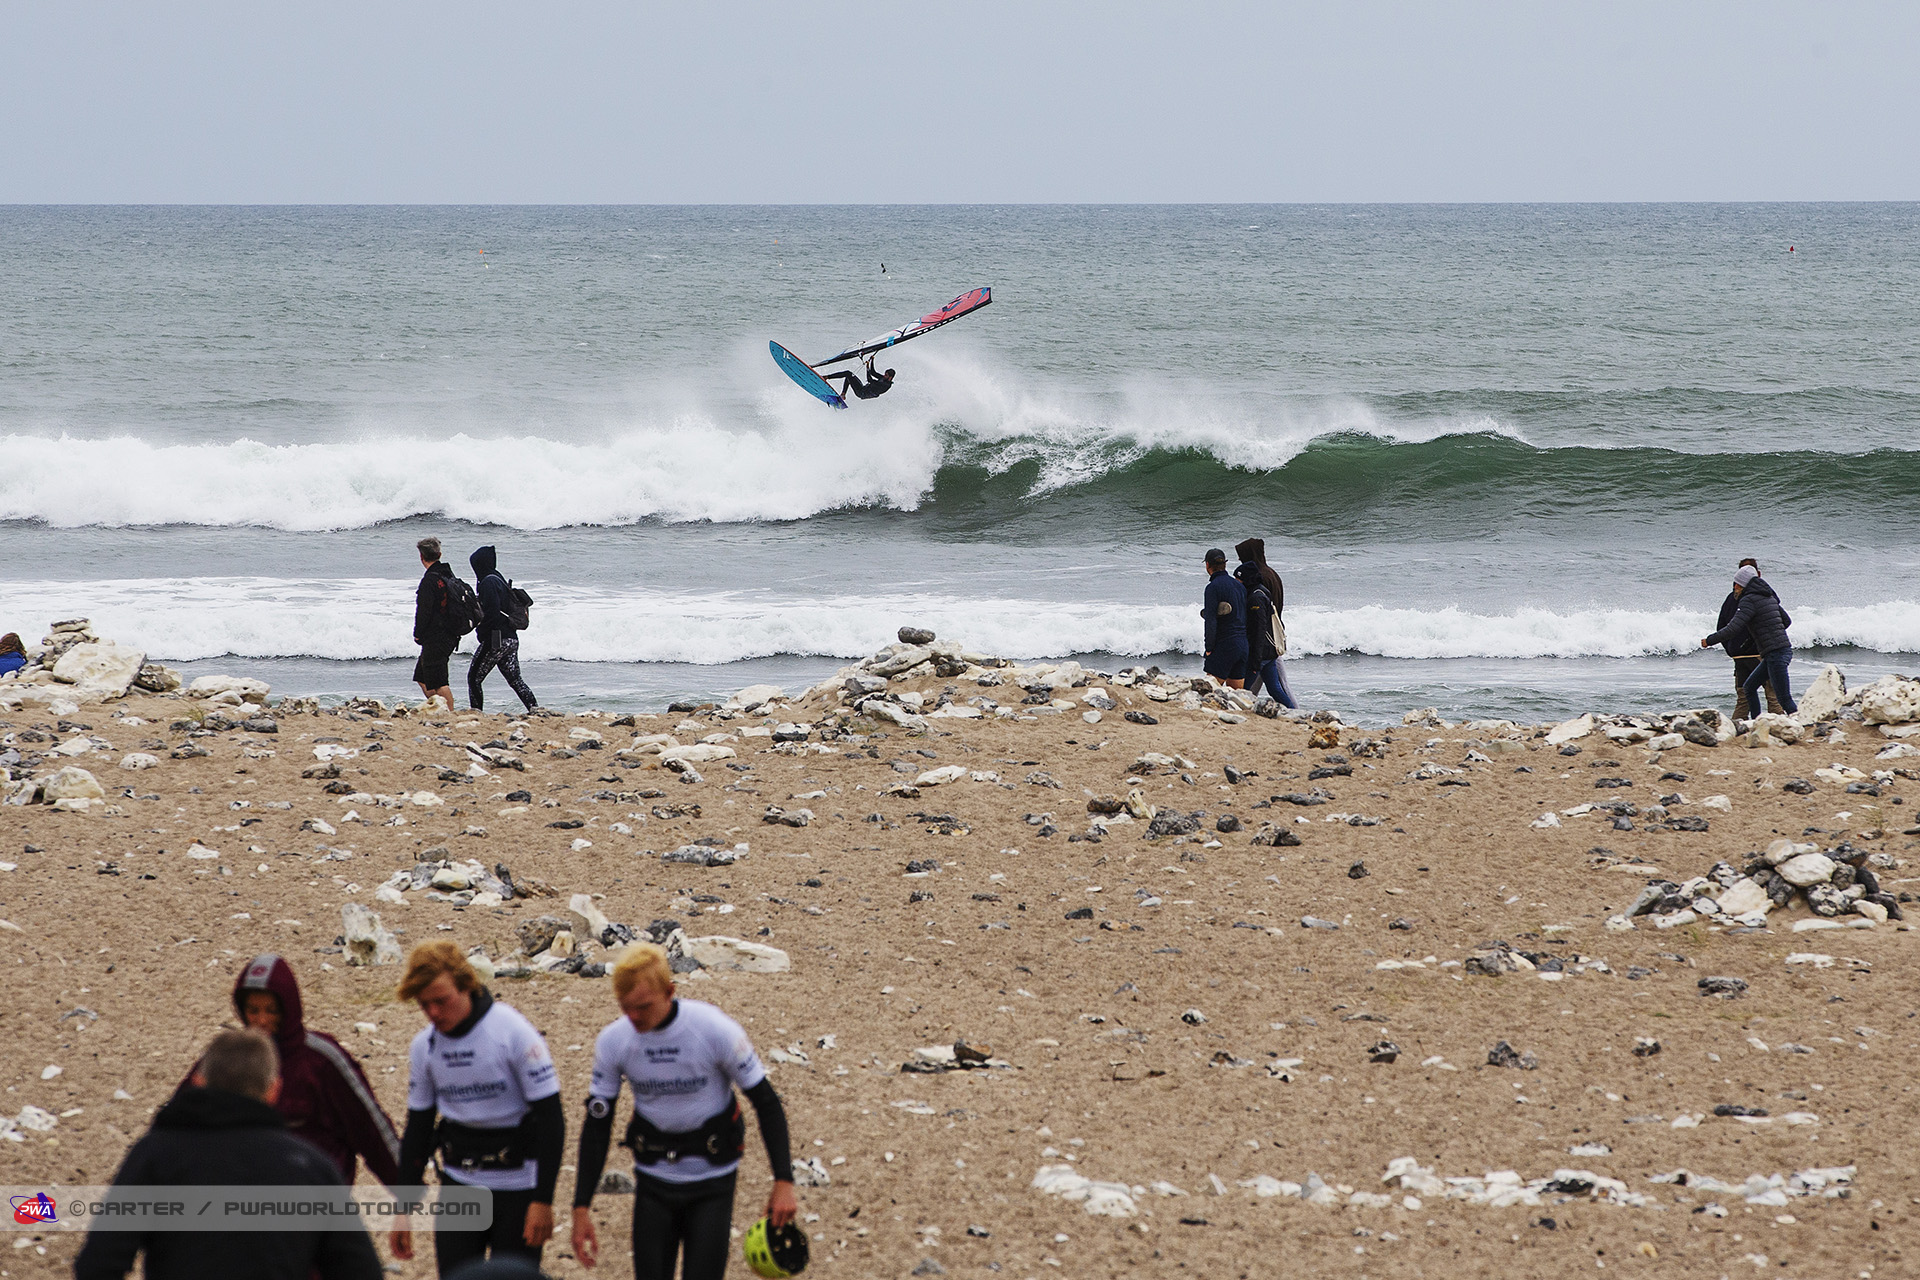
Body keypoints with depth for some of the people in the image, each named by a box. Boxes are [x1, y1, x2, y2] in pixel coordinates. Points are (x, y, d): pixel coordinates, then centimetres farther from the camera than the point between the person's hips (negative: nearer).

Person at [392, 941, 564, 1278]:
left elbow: (551, 1119, -11)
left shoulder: (512, 1032, -13)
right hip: (459, 1182, 5)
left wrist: (543, 1200, -15)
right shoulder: (424, 1047, 3)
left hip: (516, 1185, -5)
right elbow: (417, 1129, 13)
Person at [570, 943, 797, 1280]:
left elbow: (766, 1103, -8)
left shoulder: (716, 1030, -17)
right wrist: (581, 1208, -2)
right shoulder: (613, 1041, -8)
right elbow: (596, 1126, 0)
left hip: (712, 1179, -3)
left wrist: (783, 1181, -14)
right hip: (654, 1181, 3)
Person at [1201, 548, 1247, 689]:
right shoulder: (1238, 585, 13)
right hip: (1243, 645, 7)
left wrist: (1209, 648, -8)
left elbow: (1211, 621, -16)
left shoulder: (1213, 587, -11)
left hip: (1224, 646, -7)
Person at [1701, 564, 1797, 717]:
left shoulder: (1749, 601, -11)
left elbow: (1732, 629, -18)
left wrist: (1709, 641, -7)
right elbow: (1787, 620, 25)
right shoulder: (1768, 597, 16)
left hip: (1775, 654, -10)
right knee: (1748, 687, 17)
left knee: (1784, 699, -7)